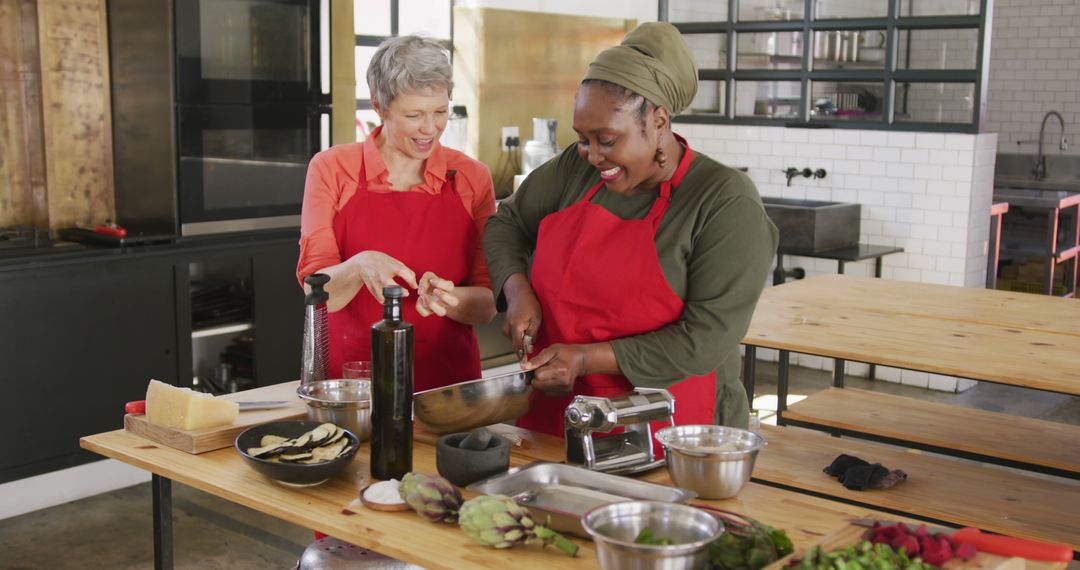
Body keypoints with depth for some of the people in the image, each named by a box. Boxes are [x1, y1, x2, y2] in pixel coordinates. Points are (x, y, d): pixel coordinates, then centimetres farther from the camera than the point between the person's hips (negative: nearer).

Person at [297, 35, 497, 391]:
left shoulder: (472, 178, 4)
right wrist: (359, 267, -23)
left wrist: (445, 300, -17)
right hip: (350, 379, 0)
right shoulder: (332, 169, 1)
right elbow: (317, 292, -3)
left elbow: (487, 305, 4)